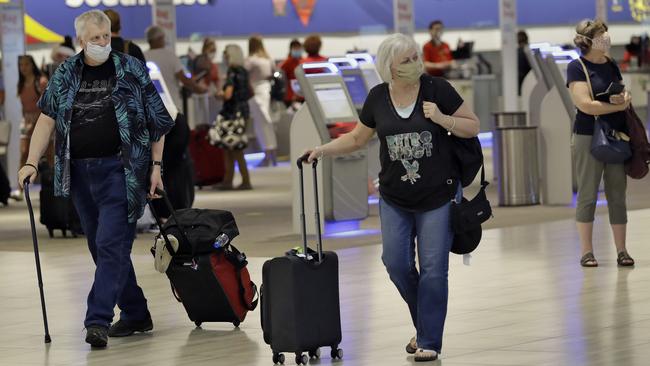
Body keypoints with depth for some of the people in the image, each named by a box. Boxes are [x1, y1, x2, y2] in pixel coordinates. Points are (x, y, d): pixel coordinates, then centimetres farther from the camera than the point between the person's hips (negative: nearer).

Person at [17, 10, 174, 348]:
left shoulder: (132, 70, -1)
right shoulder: (65, 75, 8)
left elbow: (157, 121, 2)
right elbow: (47, 118, 6)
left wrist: (156, 166, -3)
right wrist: (32, 163, -3)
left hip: (120, 170, -5)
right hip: (80, 172, 5)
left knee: (111, 244, -13)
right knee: (101, 247, 11)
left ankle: (98, 320, -17)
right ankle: (136, 314, 23)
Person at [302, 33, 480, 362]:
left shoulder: (437, 89, -9)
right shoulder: (377, 98, 0)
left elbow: (472, 127, -4)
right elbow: (357, 138, 13)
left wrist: (442, 119, -19)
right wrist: (322, 150, 1)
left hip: (438, 197, -3)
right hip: (395, 199, 3)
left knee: (433, 269, -1)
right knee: (396, 263, 1)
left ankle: (429, 341, 8)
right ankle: (425, 323, 24)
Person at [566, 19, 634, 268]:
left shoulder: (611, 65, 12)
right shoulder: (577, 67, -5)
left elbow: (626, 97, 14)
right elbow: (585, 104, -15)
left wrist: (624, 98, -10)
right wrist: (618, 105, -10)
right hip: (589, 137, -5)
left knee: (617, 195, 4)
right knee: (587, 195, -1)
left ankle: (622, 250, 7)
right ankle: (587, 252, 4)